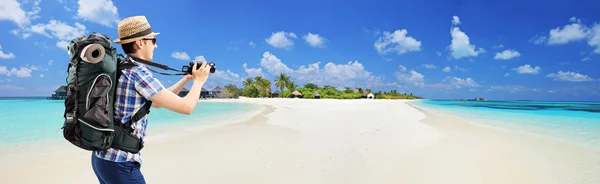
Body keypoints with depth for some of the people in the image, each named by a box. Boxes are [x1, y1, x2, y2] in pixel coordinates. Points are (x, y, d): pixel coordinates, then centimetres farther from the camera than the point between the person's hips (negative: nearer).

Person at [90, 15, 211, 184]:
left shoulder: (120, 69, 10)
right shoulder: (138, 72, -18)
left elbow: (158, 102, 19)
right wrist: (199, 80, 0)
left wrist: (186, 78, 18)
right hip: (120, 164, -9)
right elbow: (186, 107, -17)